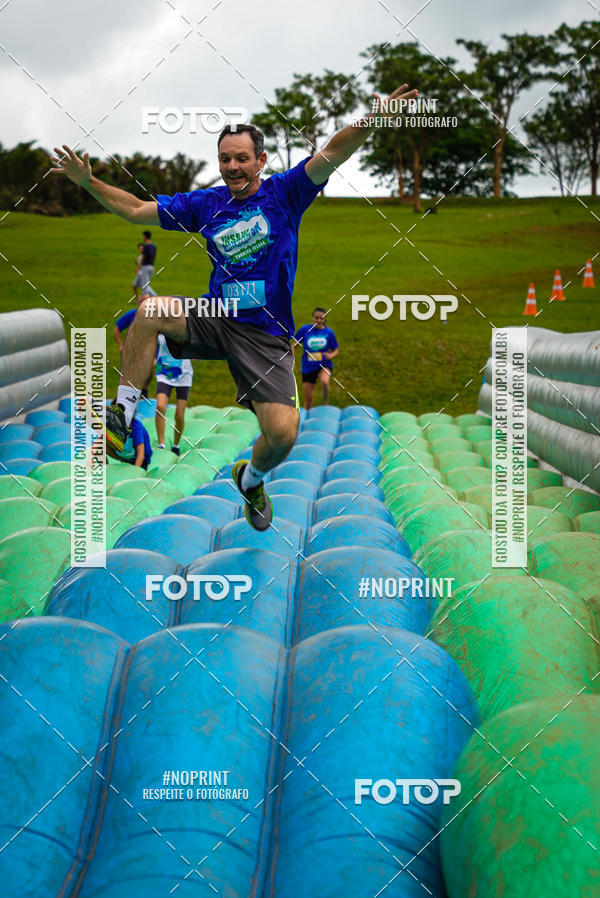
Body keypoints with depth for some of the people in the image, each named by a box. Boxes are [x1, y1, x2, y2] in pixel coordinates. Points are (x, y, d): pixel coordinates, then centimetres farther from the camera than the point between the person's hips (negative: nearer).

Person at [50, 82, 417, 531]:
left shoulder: (284, 192, 0)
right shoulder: (206, 203, 9)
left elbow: (332, 155, -16)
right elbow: (137, 210, 15)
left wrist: (374, 120, -32)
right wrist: (89, 182, 6)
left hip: (266, 334, -2)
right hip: (214, 317, 3)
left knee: (283, 432, -19)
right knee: (150, 308, -28)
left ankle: (252, 477, 18)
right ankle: (121, 417, -16)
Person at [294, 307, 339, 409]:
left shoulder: (329, 332, -1)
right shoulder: (304, 329, -3)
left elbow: (336, 350, 8)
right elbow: (295, 345, 8)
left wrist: (331, 355, -15)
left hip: (324, 365, -1)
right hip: (308, 368, 1)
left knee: (324, 381, -35)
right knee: (308, 400, 4)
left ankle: (325, 407, -17)